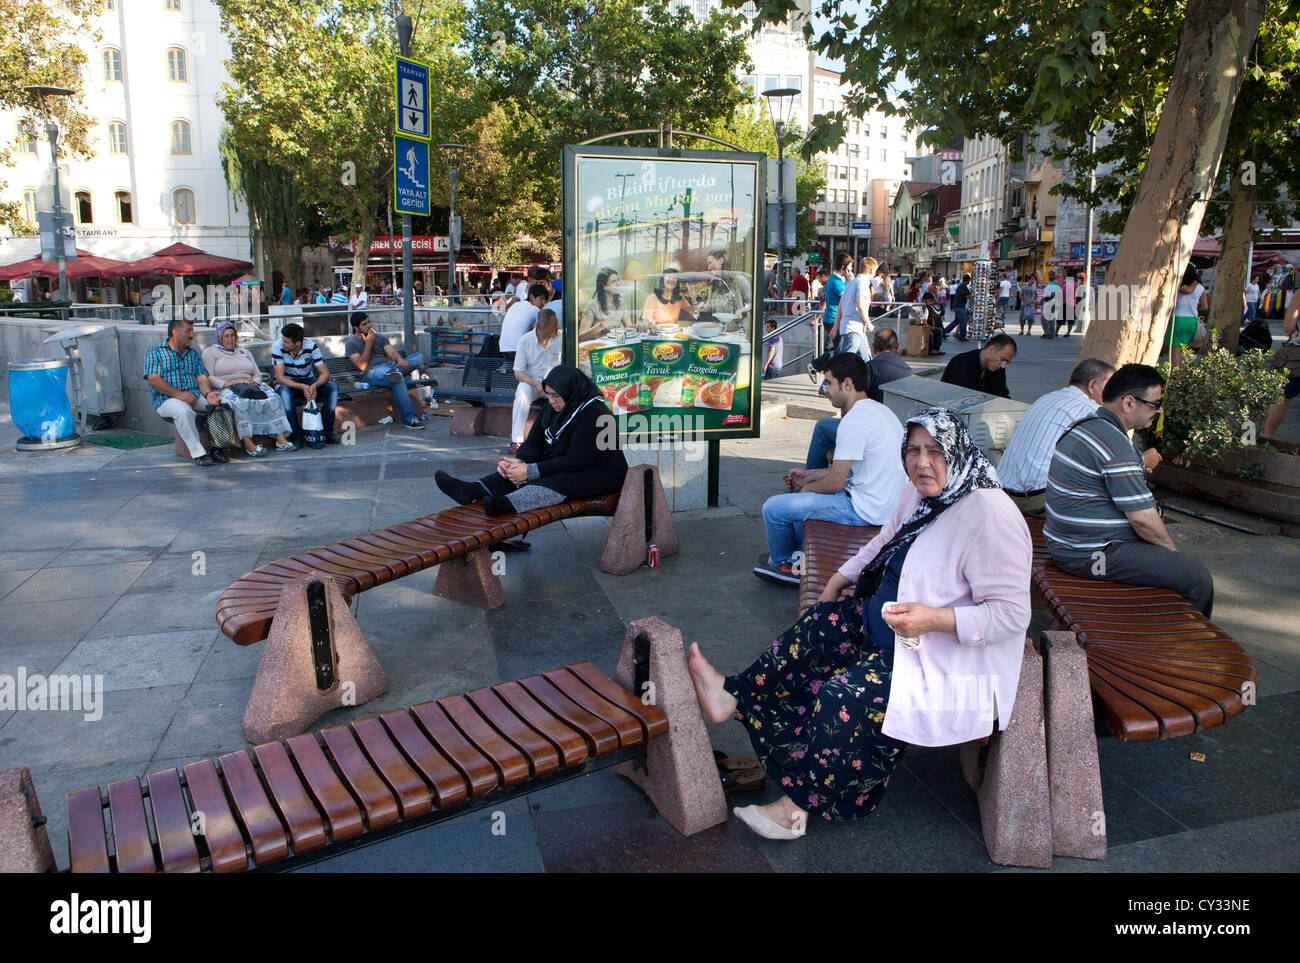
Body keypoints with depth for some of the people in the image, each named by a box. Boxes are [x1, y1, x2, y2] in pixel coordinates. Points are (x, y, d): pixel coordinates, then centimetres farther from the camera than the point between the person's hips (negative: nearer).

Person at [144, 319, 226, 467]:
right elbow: (153, 379, -6)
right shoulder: (155, 352, 7)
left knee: (220, 403, -23)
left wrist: (208, 393, -15)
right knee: (183, 410, -38)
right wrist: (179, 394, -19)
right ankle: (198, 453, -36)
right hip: (167, 399, -5)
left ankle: (216, 448, -21)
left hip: (195, 397, 5)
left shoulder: (193, 354, 22)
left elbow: (202, 378, 9)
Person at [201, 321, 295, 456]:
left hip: (249, 386, 5)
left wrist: (254, 381, -2)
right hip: (225, 390, -5)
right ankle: (248, 445, -46)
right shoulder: (210, 352, 11)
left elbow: (258, 374, 22)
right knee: (240, 402, -40)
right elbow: (208, 378, -3)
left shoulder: (244, 352, 27)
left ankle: (281, 440, -33)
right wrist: (228, 383, -17)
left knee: (272, 398, -24)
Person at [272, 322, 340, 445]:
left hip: (308, 381, 2)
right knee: (284, 391, -37)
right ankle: (295, 436, -30)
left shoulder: (311, 346, -16)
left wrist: (315, 385, -39)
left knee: (333, 387, -23)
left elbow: (325, 373, -17)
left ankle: (327, 432, -20)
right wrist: (302, 387, -40)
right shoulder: (278, 347, -20)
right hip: (287, 383, -2)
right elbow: (280, 378, -25)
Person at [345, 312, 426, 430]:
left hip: (390, 365, 6)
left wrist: (400, 360, -18)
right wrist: (369, 343, -2)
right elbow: (362, 366, -2)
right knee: (398, 380, -38)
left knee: (419, 356, -14)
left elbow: (390, 351, 6)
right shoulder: (351, 343, 12)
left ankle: (396, 371, -39)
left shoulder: (379, 337, 26)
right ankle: (409, 418, -38)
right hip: (373, 372, -6)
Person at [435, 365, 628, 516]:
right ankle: (473, 490, -36)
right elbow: (534, 442, 4)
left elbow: (576, 460, -25)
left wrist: (530, 471, -28)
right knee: (515, 472, -13)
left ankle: (505, 504, -61)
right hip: (562, 466, 9)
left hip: (602, 474, -8)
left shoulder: (594, 414, -21)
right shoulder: (553, 406, 6)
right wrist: (519, 461, -20)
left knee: (558, 481, -38)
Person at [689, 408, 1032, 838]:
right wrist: (841, 578, 21)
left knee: (844, 698, -21)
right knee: (819, 627, 4)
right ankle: (734, 694, 15)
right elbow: (886, 542, 23)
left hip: (954, 658, -9)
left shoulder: (989, 516, -26)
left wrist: (933, 620, -34)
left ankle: (801, 804, -3)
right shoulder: (920, 493, 2)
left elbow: (1012, 615, -26)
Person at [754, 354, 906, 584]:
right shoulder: (878, 410, 11)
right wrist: (809, 475, 19)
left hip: (866, 510, -11)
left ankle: (782, 563, 22)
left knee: (773, 508, -6)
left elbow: (835, 483, -20)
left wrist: (807, 487, 1)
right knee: (801, 496, 29)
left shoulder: (853, 422, -22)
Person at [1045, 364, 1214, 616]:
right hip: (1094, 555, -11)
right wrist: (1171, 548, -3)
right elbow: (1142, 517, -19)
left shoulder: (1083, 426, 10)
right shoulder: (1116, 445, -22)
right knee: (1198, 579, -5)